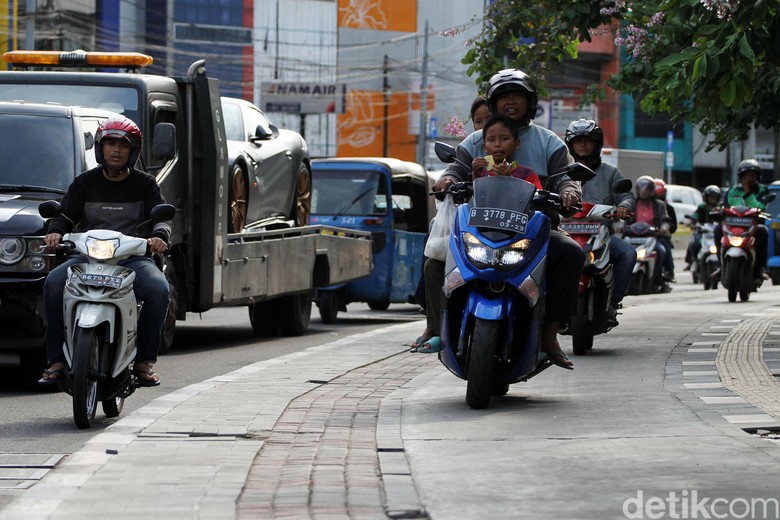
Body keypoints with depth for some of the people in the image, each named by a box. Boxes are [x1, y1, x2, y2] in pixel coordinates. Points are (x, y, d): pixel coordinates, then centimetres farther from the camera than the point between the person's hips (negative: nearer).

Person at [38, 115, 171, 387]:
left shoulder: (145, 184, 11)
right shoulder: (85, 183, 14)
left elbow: (161, 216, 0)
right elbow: (66, 215, 6)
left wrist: (159, 236, -24)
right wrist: (56, 232, -18)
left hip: (132, 256, -1)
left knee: (158, 288, -32)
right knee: (53, 283, -29)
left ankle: (144, 360, -18)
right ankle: (57, 360, -24)